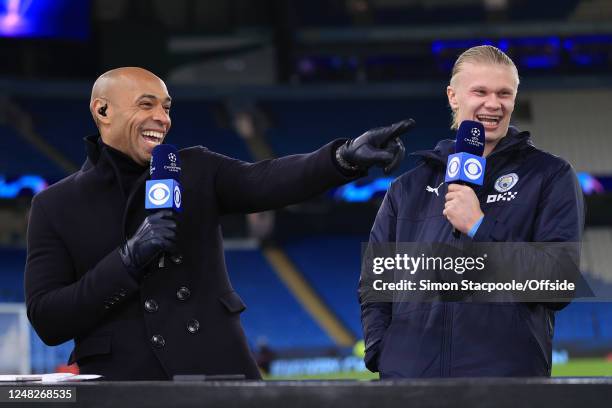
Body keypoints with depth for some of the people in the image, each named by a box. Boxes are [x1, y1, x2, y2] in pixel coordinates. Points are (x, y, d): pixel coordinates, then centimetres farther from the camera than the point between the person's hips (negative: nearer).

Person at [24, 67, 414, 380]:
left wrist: (347, 156, -28)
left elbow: (267, 181, -10)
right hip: (122, 386, -1)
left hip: (216, 375, 2)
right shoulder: (56, 206, 4)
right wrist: (129, 258, -15)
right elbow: (46, 320, -3)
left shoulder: (197, 171, 9)